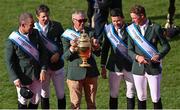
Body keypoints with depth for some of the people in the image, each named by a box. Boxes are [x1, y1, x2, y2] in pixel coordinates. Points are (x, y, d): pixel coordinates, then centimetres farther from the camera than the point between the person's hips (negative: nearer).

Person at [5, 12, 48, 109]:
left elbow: (43, 52, 2)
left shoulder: (35, 33, -4)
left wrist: (43, 70, -7)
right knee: (23, 101, 12)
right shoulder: (12, 40, -17)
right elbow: (9, 62, -11)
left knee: (35, 100, 14)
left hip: (37, 74, 4)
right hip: (23, 76, -4)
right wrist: (15, 78, -15)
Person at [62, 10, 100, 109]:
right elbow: (65, 57, -8)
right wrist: (72, 48, -28)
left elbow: (98, 54, 2)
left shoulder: (90, 32, 4)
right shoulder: (67, 35, -4)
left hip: (90, 72, 3)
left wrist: (96, 47, -21)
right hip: (75, 73, -3)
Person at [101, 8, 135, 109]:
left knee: (131, 94, 8)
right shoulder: (109, 30, 0)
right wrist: (103, 66, 9)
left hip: (130, 66, -1)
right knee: (113, 94, 6)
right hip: (115, 67, 1)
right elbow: (105, 49, 8)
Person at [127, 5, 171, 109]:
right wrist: (137, 57, -18)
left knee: (156, 98, 1)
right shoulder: (132, 29, 1)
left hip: (154, 68, -2)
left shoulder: (155, 28, -6)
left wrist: (159, 55, -18)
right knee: (141, 98, 10)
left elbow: (166, 46, 2)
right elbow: (130, 50, 3)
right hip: (138, 69, 2)